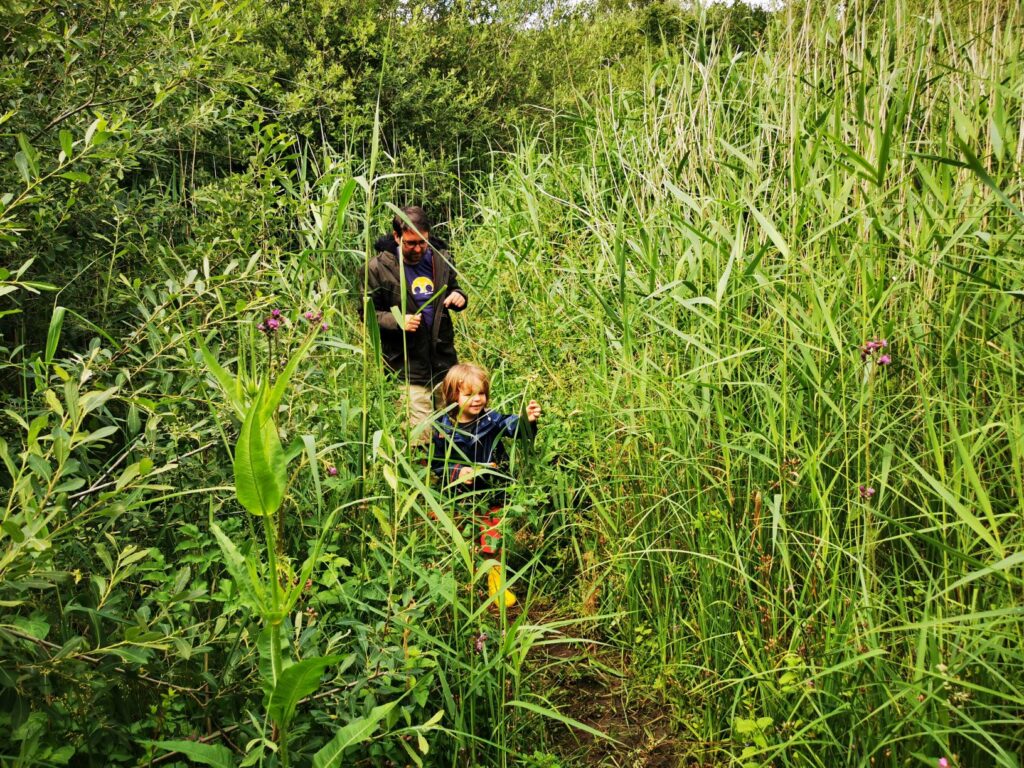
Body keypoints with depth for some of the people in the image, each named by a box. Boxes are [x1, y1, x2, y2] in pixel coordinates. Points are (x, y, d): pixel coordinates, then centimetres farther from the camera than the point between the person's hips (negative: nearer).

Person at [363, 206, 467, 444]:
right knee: (423, 436, -5)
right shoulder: (378, 268, -7)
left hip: (444, 361, 5)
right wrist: (398, 321, -20)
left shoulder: (441, 258, 5)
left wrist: (459, 297, -2)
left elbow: (454, 288, 22)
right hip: (409, 367, -4)